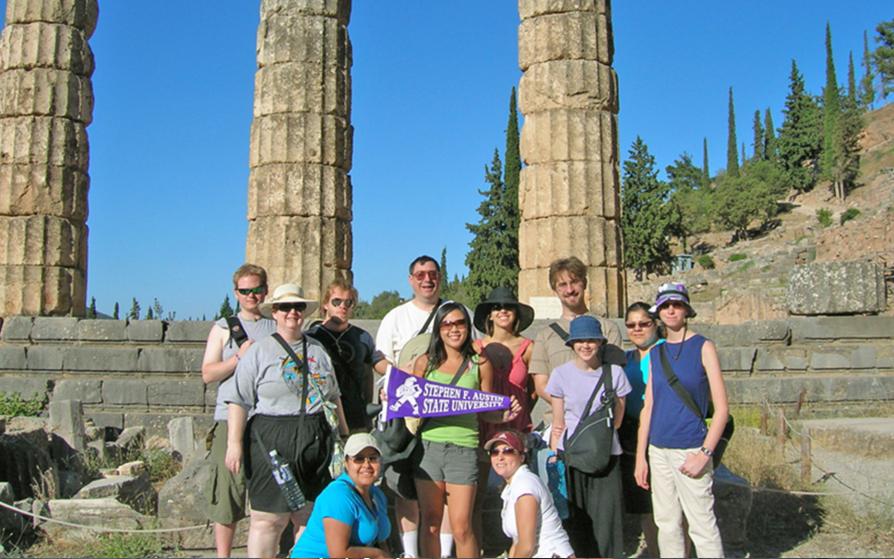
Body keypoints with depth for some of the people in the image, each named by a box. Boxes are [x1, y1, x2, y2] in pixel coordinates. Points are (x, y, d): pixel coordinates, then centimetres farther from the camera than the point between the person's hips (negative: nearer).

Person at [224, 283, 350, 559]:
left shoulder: (317, 350, 15)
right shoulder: (259, 352, 0)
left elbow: (334, 396, 22)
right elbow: (238, 401, -5)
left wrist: (345, 434, 21)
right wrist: (234, 443, -13)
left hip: (317, 443, 5)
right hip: (272, 442, -5)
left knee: (312, 516, 10)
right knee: (269, 518, -3)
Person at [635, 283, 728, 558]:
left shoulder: (703, 347, -4)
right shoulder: (656, 353, 9)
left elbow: (722, 408, -7)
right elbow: (648, 407, 10)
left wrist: (704, 454, -14)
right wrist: (640, 456, 7)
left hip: (690, 449, -4)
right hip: (658, 451, 5)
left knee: (702, 525, -3)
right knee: (667, 525, 11)